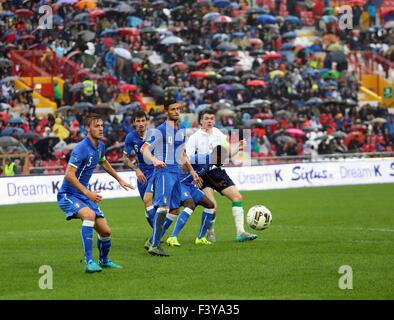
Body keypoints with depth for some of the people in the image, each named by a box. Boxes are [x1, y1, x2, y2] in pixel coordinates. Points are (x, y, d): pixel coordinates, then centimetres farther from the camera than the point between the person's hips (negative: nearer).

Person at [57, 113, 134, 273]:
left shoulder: (100, 146, 5)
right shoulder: (81, 148, -22)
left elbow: (103, 163, 29)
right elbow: (69, 175, -28)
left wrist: (120, 180, 36)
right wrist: (87, 192, -33)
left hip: (84, 195, 8)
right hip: (68, 195, -8)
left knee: (105, 231, 5)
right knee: (89, 215, -36)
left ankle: (104, 260, 35)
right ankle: (89, 261, -33)